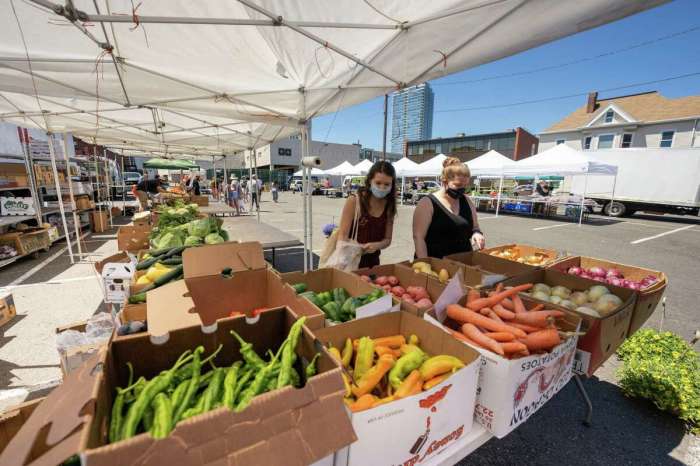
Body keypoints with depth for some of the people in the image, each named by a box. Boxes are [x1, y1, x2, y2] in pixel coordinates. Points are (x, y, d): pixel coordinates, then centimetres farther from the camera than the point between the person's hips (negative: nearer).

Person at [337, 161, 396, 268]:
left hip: (372, 262, 4)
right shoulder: (354, 201, -15)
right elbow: (343, 235, -17)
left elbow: (387, 239, 1)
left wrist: (376, 245, -20)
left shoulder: (389, 206, -4)